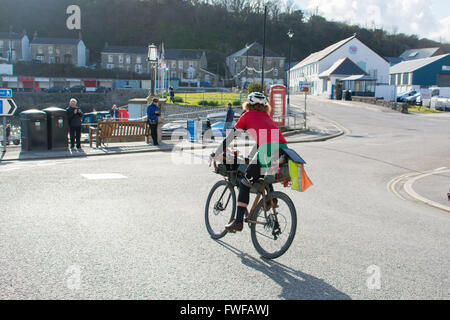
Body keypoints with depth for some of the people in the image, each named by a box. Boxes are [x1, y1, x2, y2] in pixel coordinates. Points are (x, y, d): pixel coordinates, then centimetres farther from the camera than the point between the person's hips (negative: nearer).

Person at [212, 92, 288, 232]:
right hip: (283, 148, 6)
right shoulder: (266, 116, 34)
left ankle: (238, 221, 2)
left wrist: (215, 155, 29)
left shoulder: (247, 116, 18)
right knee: (265, 171, 37)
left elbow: (229, 138, 20)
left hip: (268, 150, -6)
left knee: (245, 183, 6)